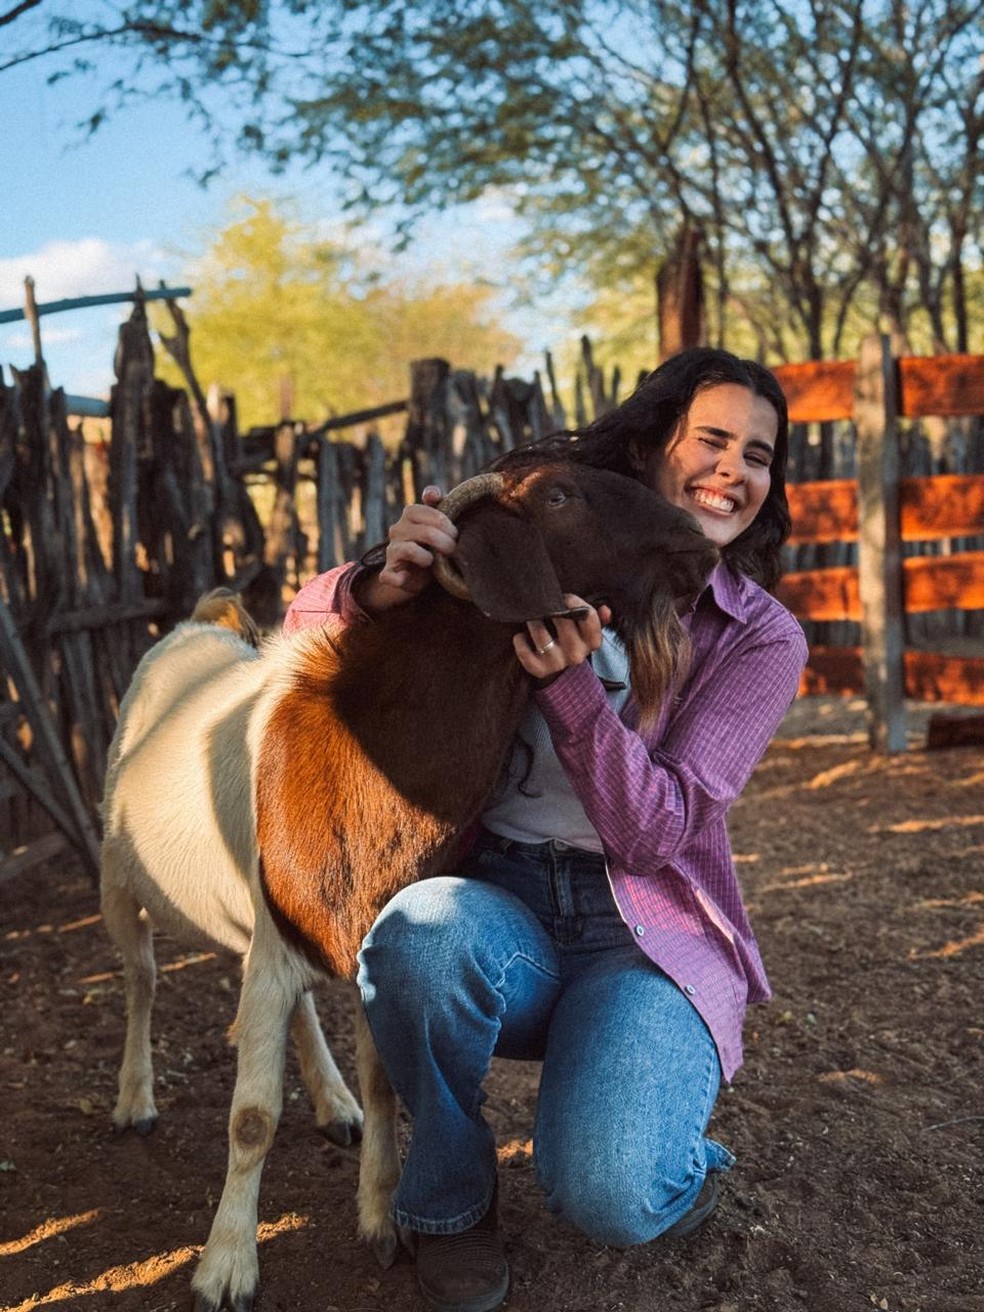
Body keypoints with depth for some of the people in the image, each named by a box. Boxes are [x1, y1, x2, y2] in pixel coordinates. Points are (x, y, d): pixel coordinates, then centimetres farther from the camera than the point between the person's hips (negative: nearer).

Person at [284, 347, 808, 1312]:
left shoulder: (763, 638, 1)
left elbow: (652, 833, -9)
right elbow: (308, 619, 0)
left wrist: (571, 686, -25)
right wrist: (382, 586, -24)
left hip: (646, 938, -1)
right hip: (497, 913, 2)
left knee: (604, 1197, -29)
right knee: (423, 929, -36)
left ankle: (676, 1159, 9)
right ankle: (449, 1195, -7)